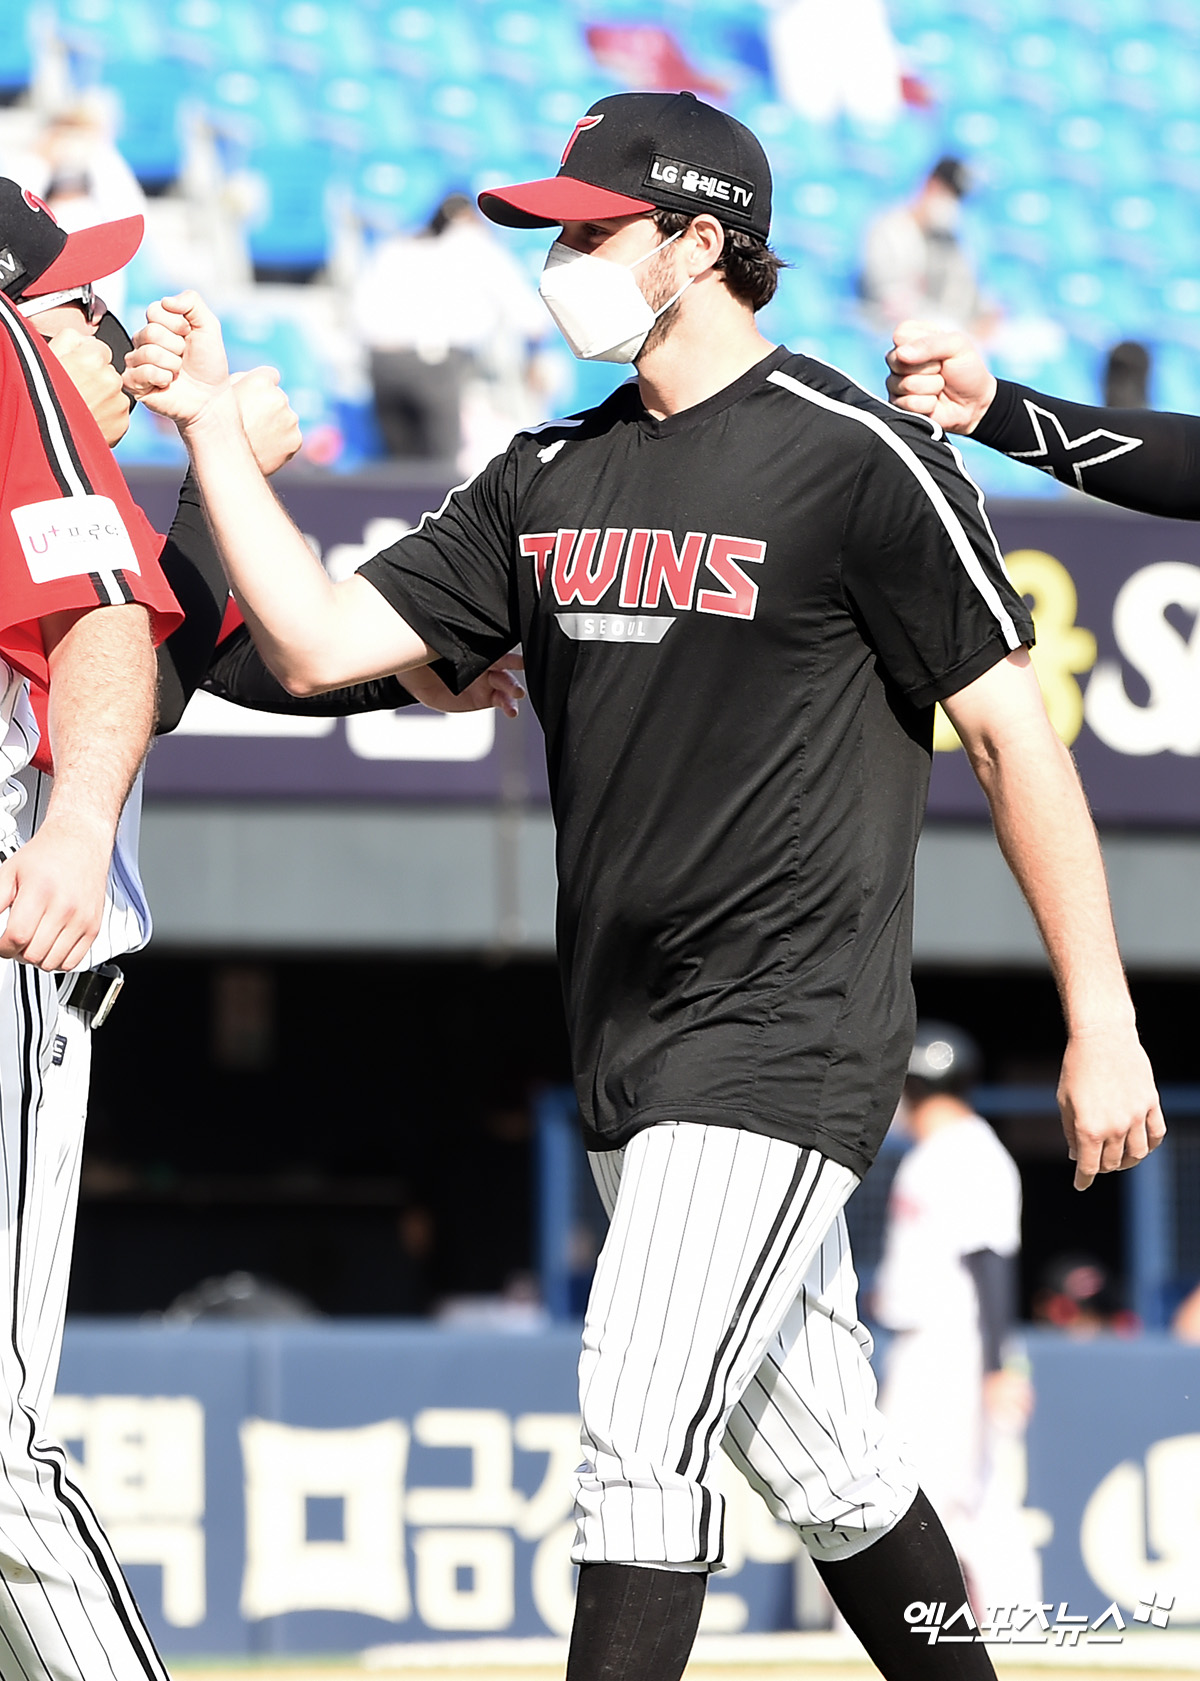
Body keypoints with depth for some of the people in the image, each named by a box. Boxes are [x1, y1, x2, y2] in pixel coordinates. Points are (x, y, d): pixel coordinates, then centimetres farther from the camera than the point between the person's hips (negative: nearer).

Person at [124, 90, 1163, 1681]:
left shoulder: (857, 458, -9)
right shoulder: (548, 482, 12)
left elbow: (1012, 730, -8)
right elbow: (320, 643, 8)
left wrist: (1104, 1027, -10)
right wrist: (213, 425, 0)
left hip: (787, 1040, -7)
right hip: (632, 1059, 7)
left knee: (641, 1426, -17)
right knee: (813, 1455, 13)